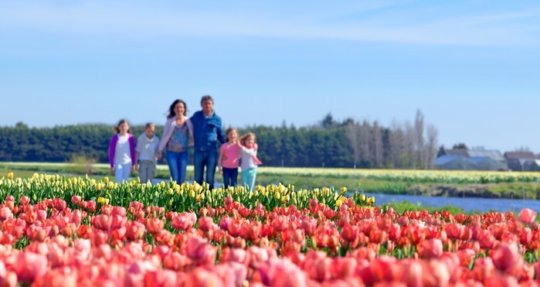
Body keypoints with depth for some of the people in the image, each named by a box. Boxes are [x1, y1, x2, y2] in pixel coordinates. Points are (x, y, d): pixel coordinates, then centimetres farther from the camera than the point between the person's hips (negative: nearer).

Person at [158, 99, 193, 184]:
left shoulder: (188, 121, 2)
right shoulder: (170, 121, 1)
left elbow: (192, 136, 7)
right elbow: (165, 136, 5)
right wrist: (160, 150, 3)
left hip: (183, 152, 1)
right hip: (171, 152, -1)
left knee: (182, 178, -1)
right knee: (174, 178, -9)